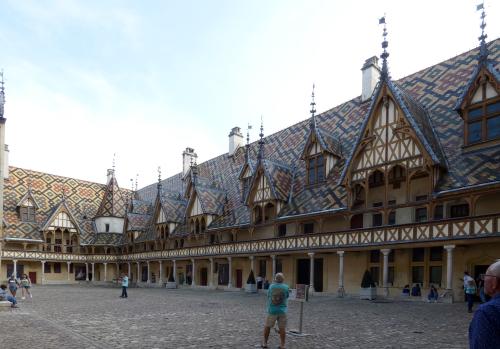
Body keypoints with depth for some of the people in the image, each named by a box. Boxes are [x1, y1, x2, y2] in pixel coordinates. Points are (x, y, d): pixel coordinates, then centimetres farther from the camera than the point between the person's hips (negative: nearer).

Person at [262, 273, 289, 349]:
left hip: (272, 310, 1)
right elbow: (287, 296, 10)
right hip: (282, 310, 0)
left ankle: (264, 343, 19)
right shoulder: (286, 287, -6)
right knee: (282, 328, 6)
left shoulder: (271, 286, -4)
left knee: (267, 326, 13)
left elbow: (268, 296, 9)